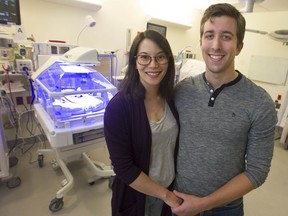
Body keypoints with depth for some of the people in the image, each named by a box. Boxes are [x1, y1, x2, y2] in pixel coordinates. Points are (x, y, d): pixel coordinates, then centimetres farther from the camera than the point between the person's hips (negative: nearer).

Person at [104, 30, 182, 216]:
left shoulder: (173, 98, -8)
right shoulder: (118, 106, -24)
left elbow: (175, 145, 2)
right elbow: (123, 168, -21)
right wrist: (165, 194, -14)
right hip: (136, 196, -3)